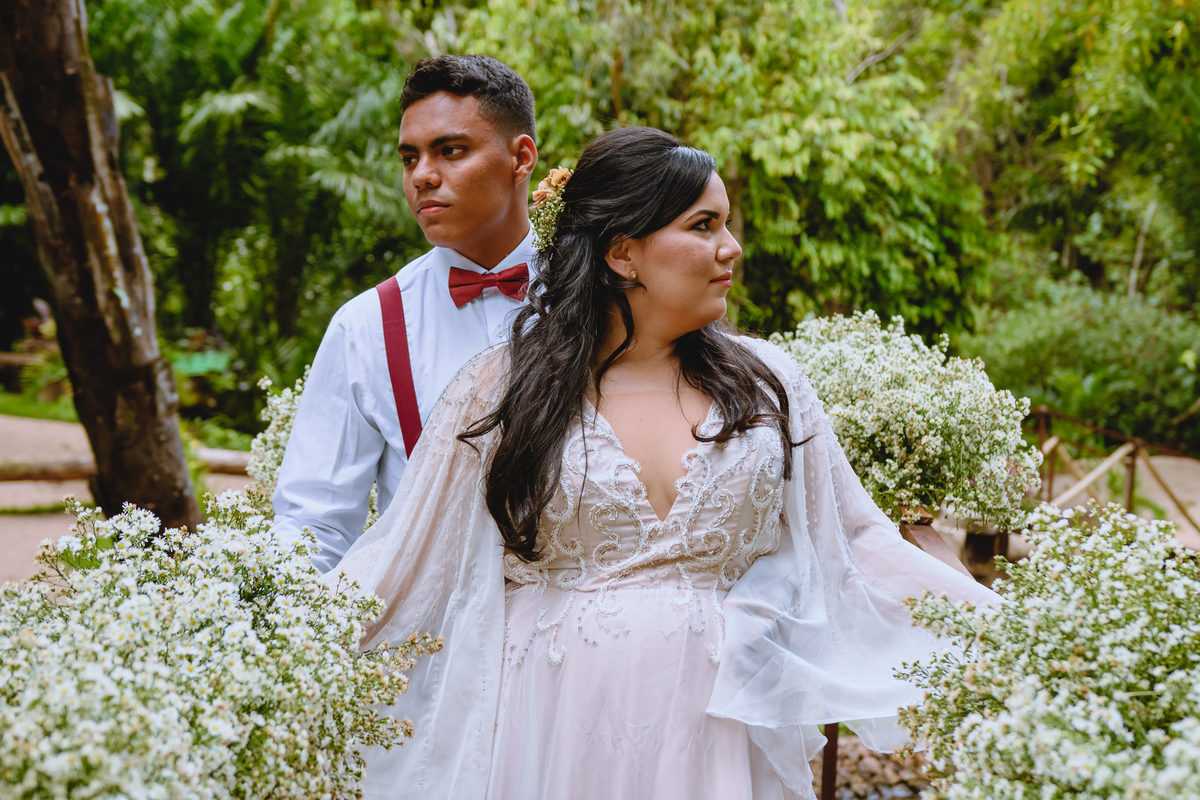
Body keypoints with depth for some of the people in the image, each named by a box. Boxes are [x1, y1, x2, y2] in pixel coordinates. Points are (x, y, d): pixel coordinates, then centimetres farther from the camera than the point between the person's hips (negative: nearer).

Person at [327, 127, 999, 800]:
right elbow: (402, 551, 1)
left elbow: (855, 541, 6)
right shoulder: (507, 388, -2)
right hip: (554, 736, -2)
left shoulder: (766, 383, 4)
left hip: (713, 739, 2)